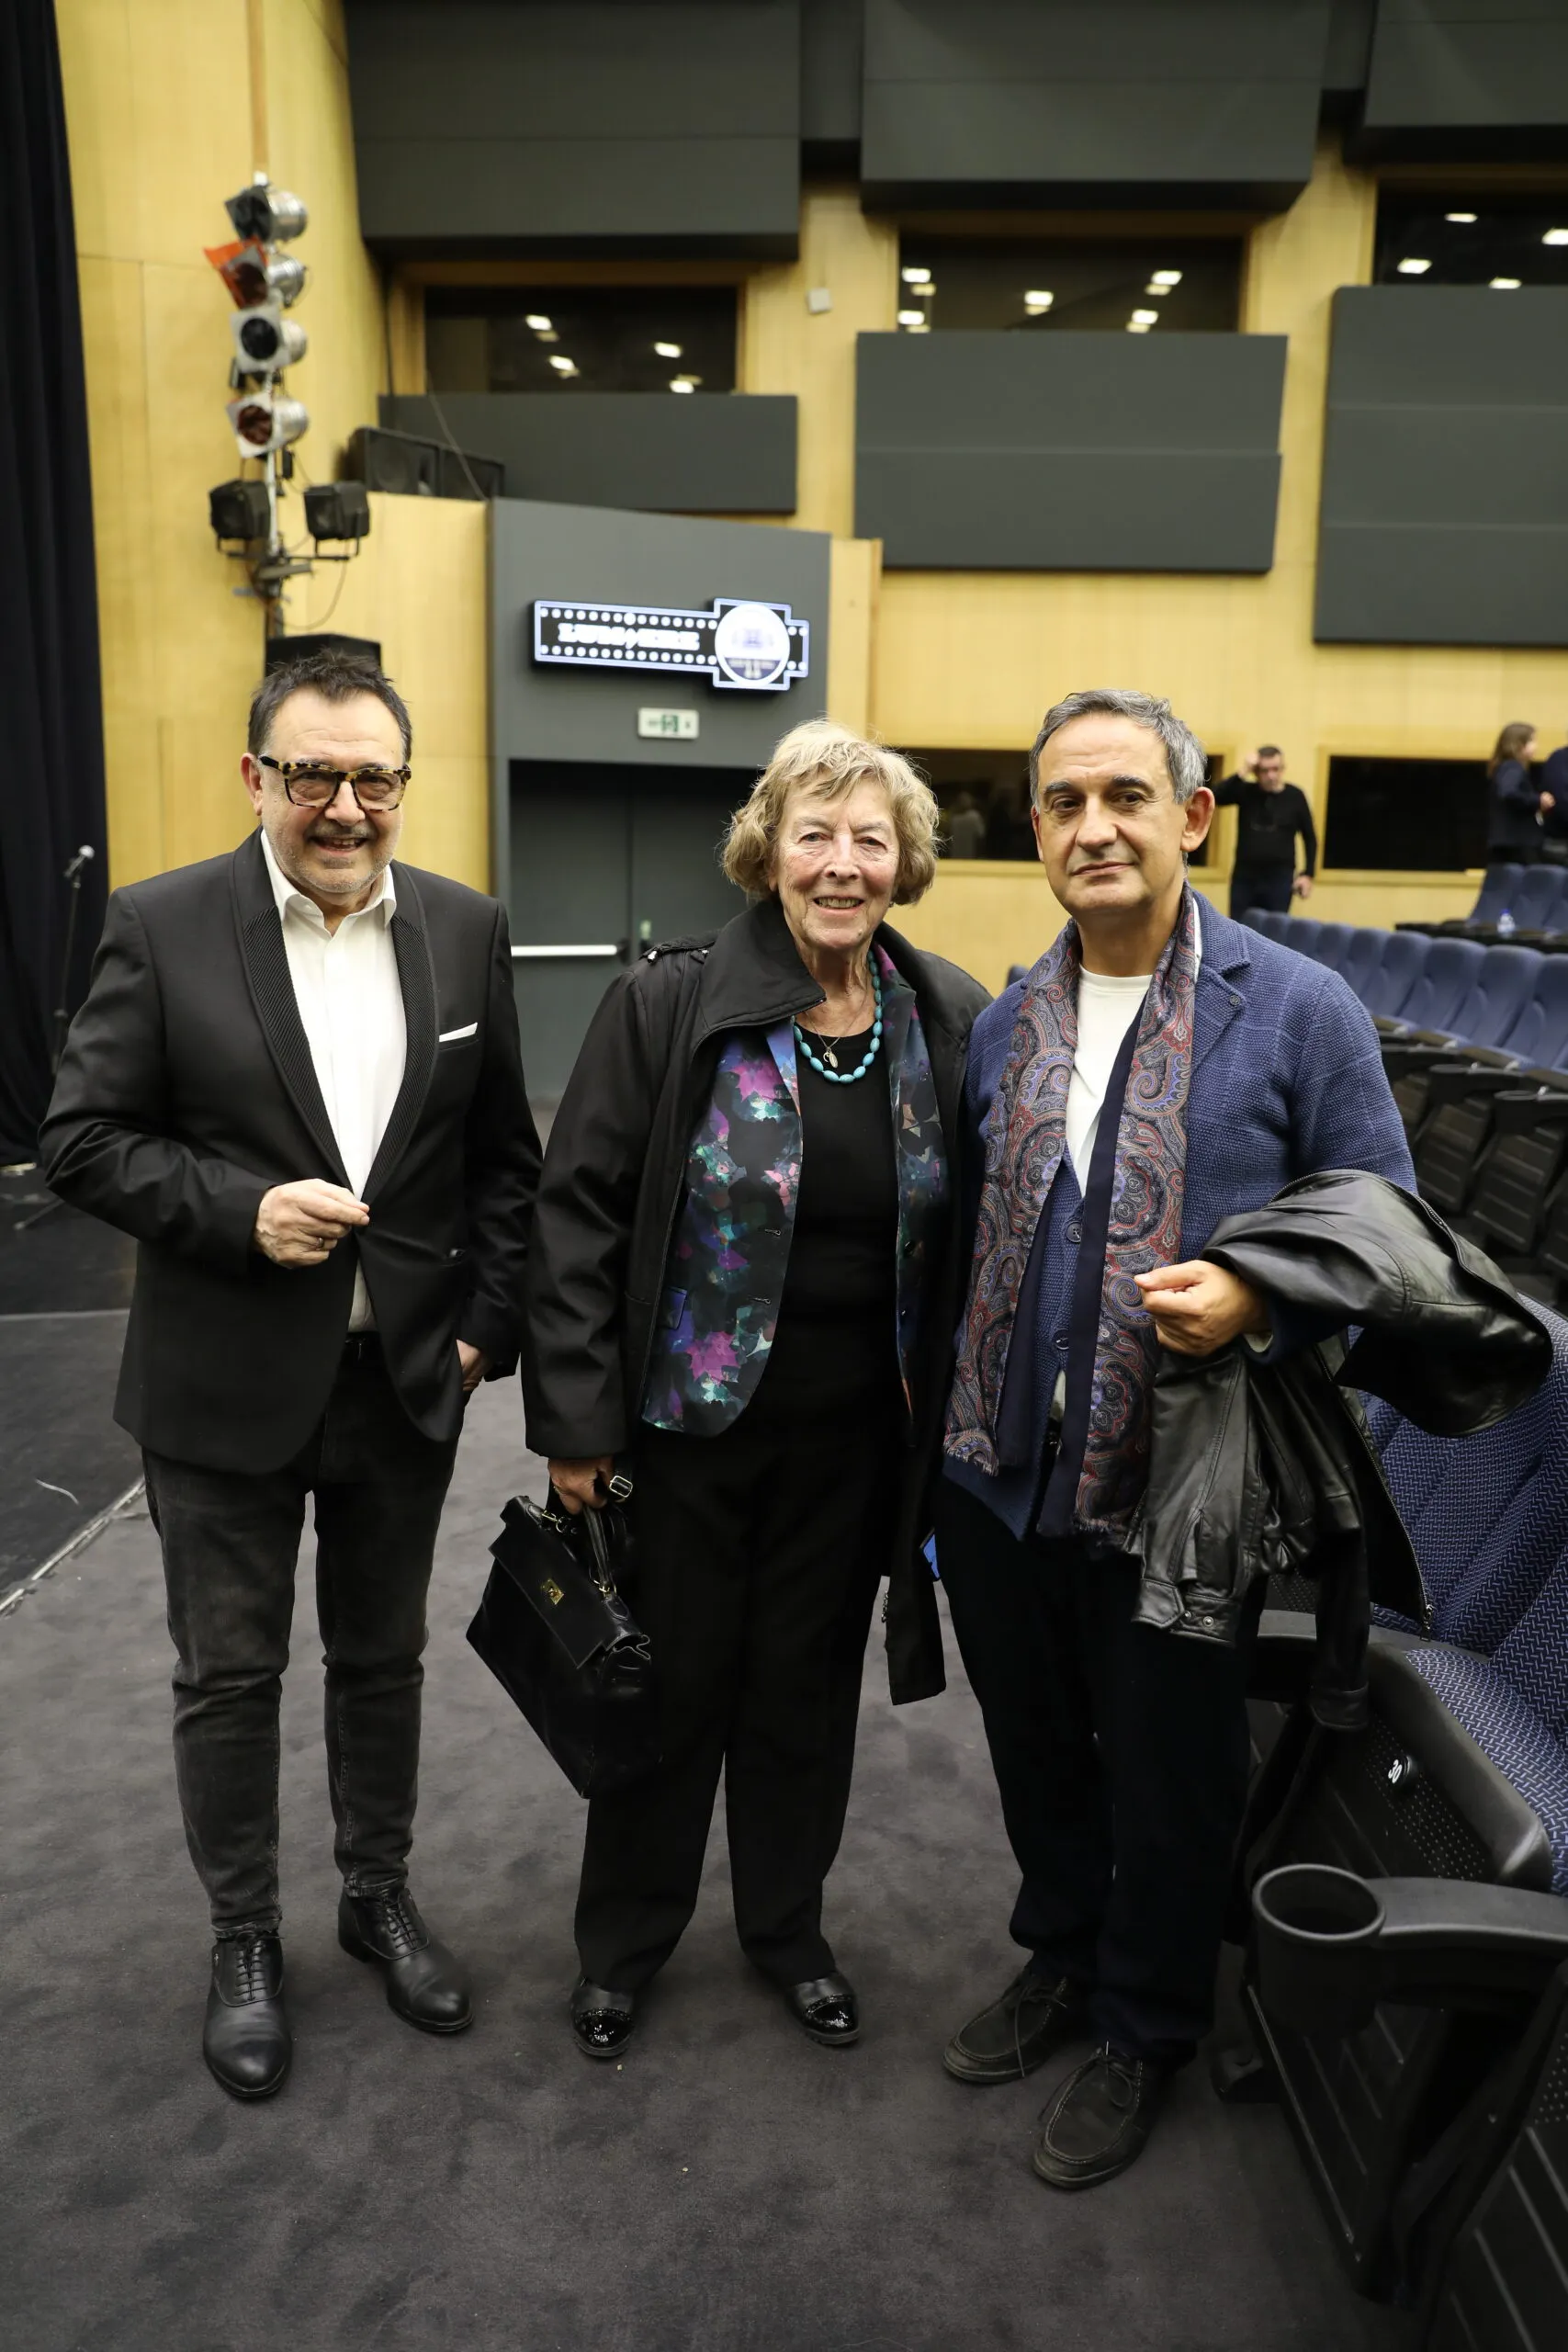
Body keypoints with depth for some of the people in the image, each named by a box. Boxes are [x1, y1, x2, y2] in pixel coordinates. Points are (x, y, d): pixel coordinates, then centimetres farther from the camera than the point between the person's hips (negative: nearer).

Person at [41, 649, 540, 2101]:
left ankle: (378, 1897, 41)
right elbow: (82, 1140, -8)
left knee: (382, 1657, 18)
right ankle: (243, 1938, 36)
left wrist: (489, 1321, -1)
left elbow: (503, 1152, 5)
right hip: (226, 1383, -2)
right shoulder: (161, 928, -9)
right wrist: (242, 1210, -21)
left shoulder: (465, 931, 0)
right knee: (228, 1674, 13)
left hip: (405, 1378, 3)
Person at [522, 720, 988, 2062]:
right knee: (672, 1682, 14)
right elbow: (579, 1209, -10)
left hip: (856, 1436, 3)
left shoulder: (951, 1023, -3)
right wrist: (575, 1421, -12)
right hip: (688, 1420, -2)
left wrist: (950, 1420, 1)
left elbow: (968, 1238, 4)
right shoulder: (671, 1005, -12)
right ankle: (623, 1943, 39)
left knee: (810, 1680, 18)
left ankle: (787, 1925, 43)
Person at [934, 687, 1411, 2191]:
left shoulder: (1299, 1013, -10)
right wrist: (946, 1430, 8)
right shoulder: (1005, 1025, 4)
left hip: (1173, 1499, -4)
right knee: (1036, 1756, 24)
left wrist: (1253, 1303, -25)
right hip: (999, 1486, 4)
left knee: (1167, 1789, 16)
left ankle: (1141, 2036, 43)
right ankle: (1057, 1961, 51)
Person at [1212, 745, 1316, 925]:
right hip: (1244, 878, 1)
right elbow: (1215, 797, -15)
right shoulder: (1245, 791, 2)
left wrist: (1307, 874, 0)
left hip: (1280, 878, -1)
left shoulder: (1295, 796, -1)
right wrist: (1242, 773, -21)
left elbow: (1310, 838, 6)